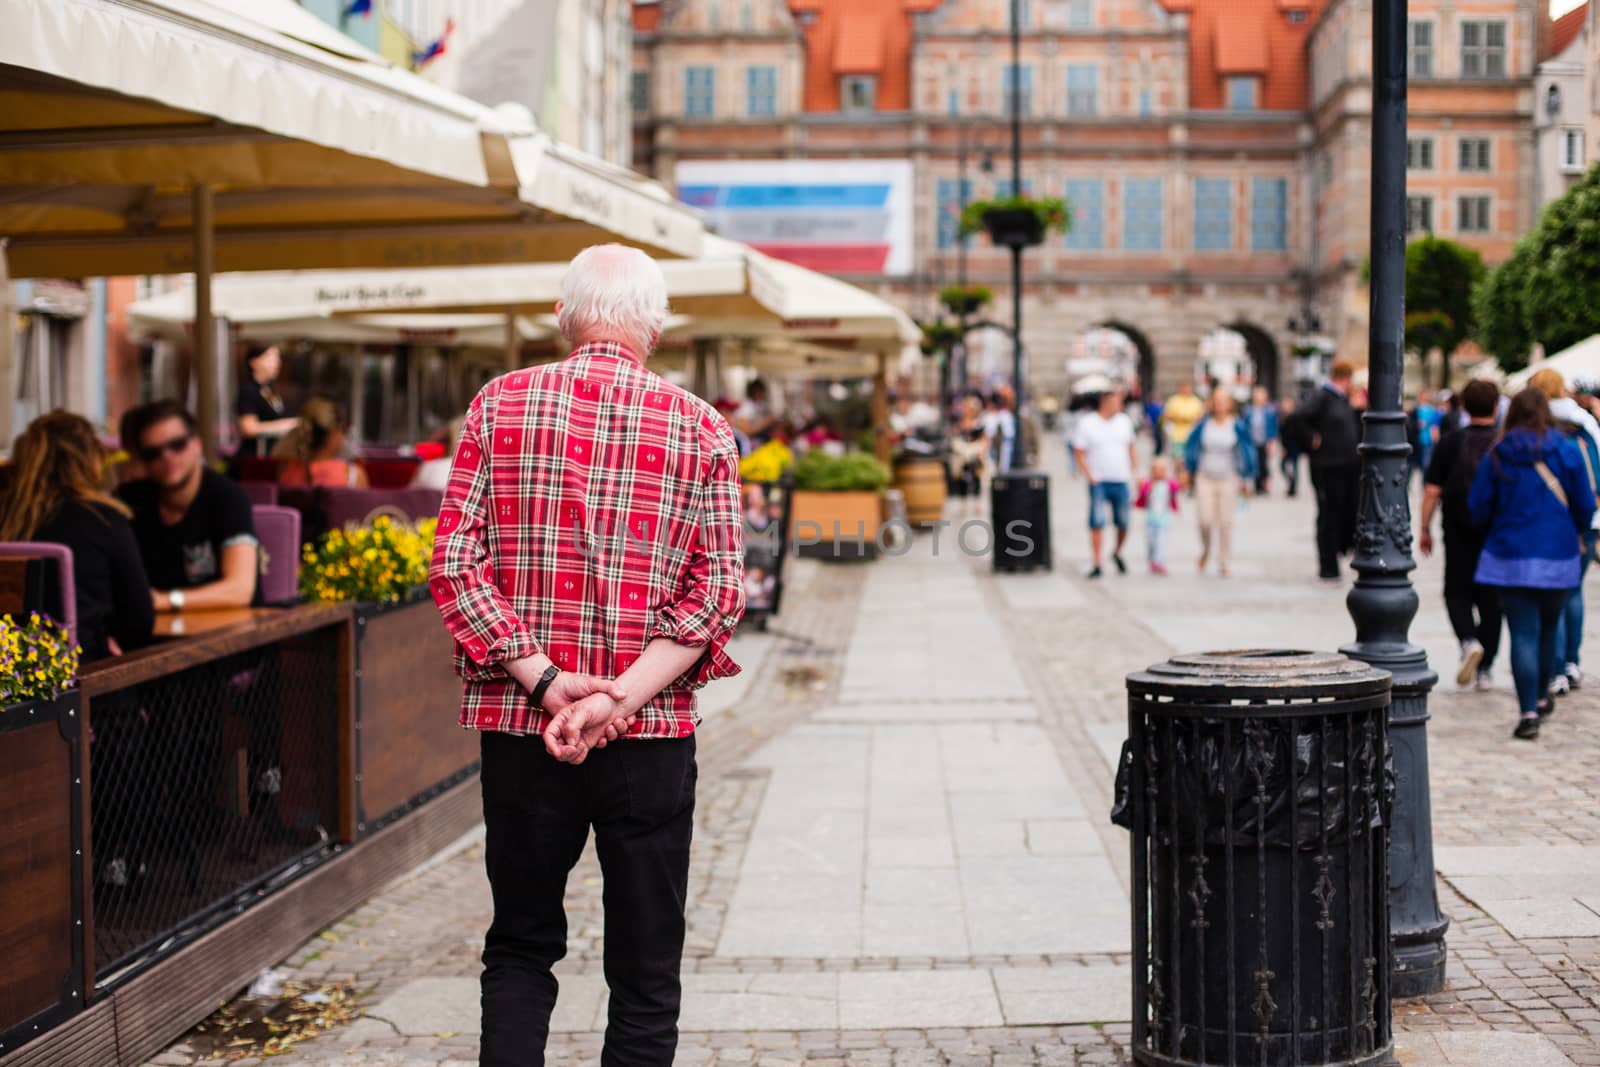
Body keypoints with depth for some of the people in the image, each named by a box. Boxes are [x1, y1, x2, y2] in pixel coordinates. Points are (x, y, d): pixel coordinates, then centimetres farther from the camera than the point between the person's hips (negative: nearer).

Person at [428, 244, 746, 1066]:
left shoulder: (500, 404, 0)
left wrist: (544, 681, -10)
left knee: (520, 947, 17)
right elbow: (718, 593, -9)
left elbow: (454, 565, -7)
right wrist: (619, 698, -14)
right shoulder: (700, 427, -1)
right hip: (652, 733, -1)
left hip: (519, 725, 1)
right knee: (645, 973, 9)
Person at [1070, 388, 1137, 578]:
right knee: (1097, 524, -9)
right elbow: (1078, 455, -3)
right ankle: (1097, 564, -4)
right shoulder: (1086, 423, -3)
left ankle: (1117, 554, 32)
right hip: (1099, 482, -3)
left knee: (1123, 524, 6)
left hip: (1121, 482, 3)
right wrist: (1091, 477, -11)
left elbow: (1130, 449, 17)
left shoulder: (1124, 421, 9)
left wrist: (1135, 473, 8)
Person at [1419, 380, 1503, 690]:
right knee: (1491, 598, 9)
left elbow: (1432, 491, -5)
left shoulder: (1449, 443, -4)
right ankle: (1485, 669, 10)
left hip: (1459, 532, -1)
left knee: (1457, 592, 9)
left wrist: (1424, 528, 3)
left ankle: (1469, 640, -20)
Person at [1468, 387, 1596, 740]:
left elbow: (1478, 507, -1)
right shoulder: (1566, 452, -3)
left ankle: (1529, 711, -12)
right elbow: (1585, 505, 0)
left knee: (1523, 634, -3)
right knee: (1548, 629, 19)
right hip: (1559, 556, 1)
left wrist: (1495, 532, 20)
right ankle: (1541, 697, 34)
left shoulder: (1497, 457, -4)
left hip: (1511, 556, -1)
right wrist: (1576, 534, 21)